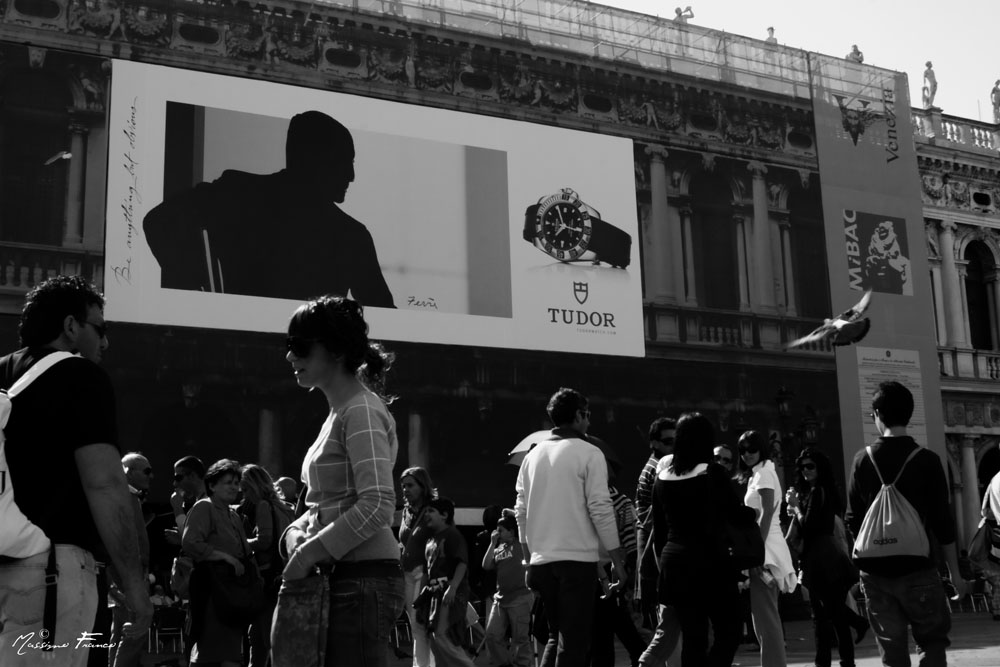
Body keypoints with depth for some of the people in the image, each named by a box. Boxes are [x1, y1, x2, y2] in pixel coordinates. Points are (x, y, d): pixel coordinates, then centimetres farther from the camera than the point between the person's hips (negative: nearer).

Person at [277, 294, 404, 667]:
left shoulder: (361, 411, -12)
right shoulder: (339, 412, 16)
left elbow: (377, 507, -22)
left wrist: (309, 553, -17)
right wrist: (296, 534, 2)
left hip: (363, 578, -9)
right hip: (339, 578, 9)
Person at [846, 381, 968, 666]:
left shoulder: (862, 460, 0)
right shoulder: (927, 460, -6)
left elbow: (853, 520, 4)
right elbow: (942, 522, -6)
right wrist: (955, 572, 3)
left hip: (875, 571, 2)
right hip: (917, 569, -2)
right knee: (932, 642, 14)